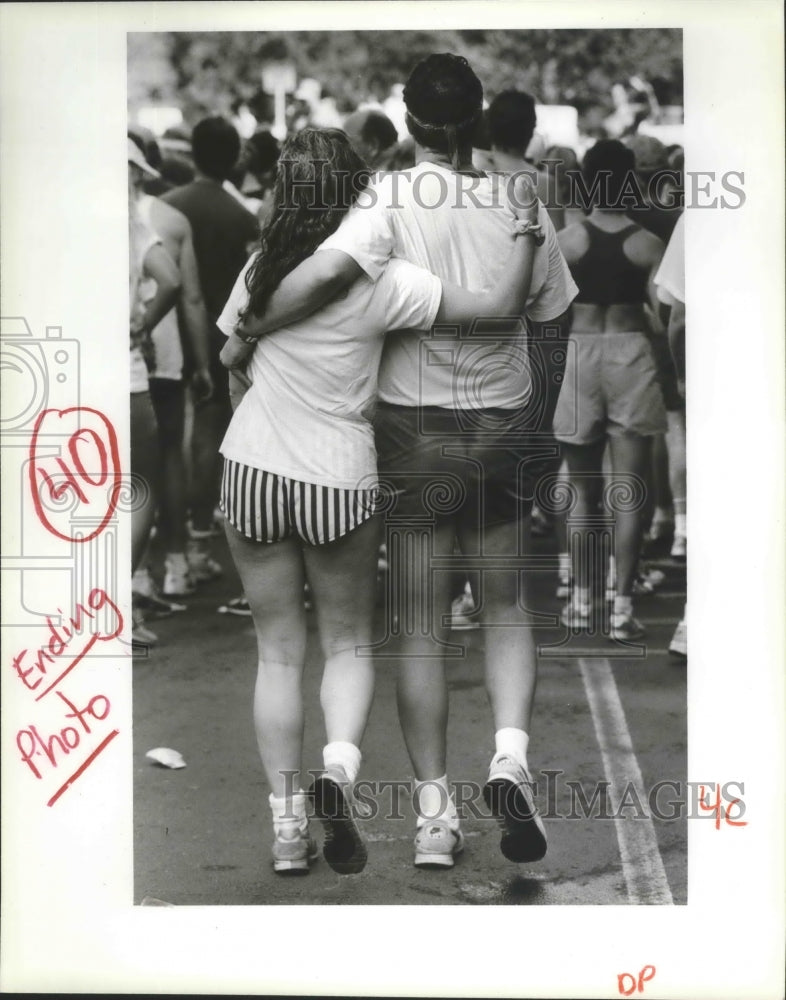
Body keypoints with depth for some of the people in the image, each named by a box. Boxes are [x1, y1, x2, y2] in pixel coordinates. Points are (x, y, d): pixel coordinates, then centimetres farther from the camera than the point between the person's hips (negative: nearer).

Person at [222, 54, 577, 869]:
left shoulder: (394, 198, -12)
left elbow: (327, 271, -30)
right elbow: (550, 329, 7)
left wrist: (245, 334, -16)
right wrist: (536, 432, 20)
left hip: (413, 427, -2)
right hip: (503, 428, 2)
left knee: (421, 630, 8)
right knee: (505, 609, 18)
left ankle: (434, 812, 10)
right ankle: (510, 754, -5)